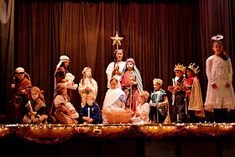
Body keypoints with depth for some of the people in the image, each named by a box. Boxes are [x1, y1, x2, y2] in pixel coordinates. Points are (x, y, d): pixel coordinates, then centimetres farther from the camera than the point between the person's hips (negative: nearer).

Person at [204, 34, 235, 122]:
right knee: (215, 104, -6)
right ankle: (216, 122, -2)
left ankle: (225, 123, 2)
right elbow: (208, 72, 1)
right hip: (215, 84, -2)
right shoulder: (210, 59, 6)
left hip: (225, 84, 2)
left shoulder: (227, 59, 11)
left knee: (225, 105, -2)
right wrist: (212, 82, -10)